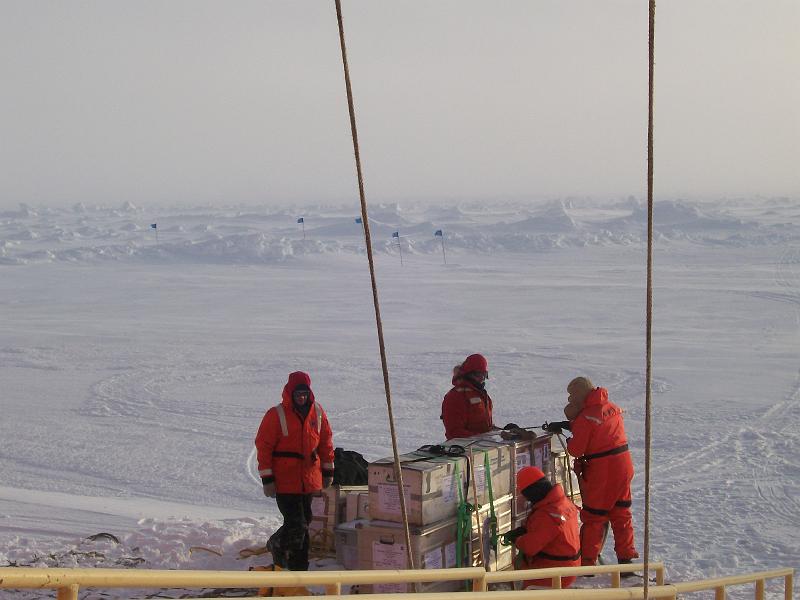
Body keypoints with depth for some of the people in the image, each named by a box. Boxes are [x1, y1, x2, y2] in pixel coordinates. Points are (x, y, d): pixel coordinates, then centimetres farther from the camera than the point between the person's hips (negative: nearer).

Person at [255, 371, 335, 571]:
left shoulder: (317, 413, 5)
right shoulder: (276, 415, -10)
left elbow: (326, 442, 16)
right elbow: (263, 447, -8)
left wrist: (328, 471, 16)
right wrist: (267, 479, -11)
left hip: (310, 480, 5)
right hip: (285, 481, -5)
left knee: (304, 522, 12)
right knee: (297, 525, -10)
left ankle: (299, 566, 27)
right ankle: (278, 545, 20)